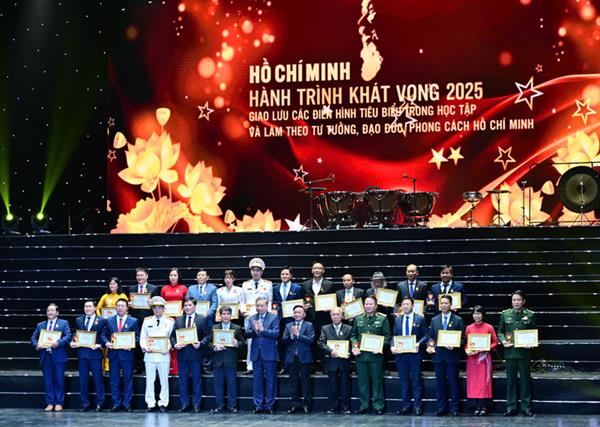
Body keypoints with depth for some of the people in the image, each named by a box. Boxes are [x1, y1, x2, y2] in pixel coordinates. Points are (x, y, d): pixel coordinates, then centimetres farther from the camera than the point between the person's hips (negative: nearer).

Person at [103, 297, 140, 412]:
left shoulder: (133, 321, 3)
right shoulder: (109, 321, 9)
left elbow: (137, 337, 2)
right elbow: (104, 335, 10)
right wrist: (106, 343, -9)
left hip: (127, 353, -2)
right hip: (113, 354, 2)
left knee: (128, 380, 2)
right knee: (114, 380, 5)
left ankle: (127, 403, 9)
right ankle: (116, 403, 13)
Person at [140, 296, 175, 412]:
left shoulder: (170, 322, 6)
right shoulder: (147, 321, 11)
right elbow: (142, 338, 11)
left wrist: (168, 348, -13)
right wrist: (145, 347, -8)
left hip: (163, 355, -1)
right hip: (149, 355, 2)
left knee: (164, 380, 2)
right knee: (150, 380, 2)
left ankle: (163, 403, 9)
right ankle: (150, 403, 8)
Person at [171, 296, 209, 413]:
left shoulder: (203, 319, 2)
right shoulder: (178, 320, 11)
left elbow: (207, 336, -1)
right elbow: (172, 335, 10)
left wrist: (201, 344, -17)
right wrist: (174, 344, -8)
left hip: (196, 353, -3)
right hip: (182, 354, 3)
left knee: (196, 380, 2)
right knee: (183, 381, 7)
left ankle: (196, 404, 9)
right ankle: (184, 404, 14)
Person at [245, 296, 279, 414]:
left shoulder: (274, 318, 0)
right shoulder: (252, 318, 11)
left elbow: (276, 333, -12)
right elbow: (247, 334, 4)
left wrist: (262, 330, -19)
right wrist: (254, 330, -16)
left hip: (269, 354, -3)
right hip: (256, 354, 4)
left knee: (271, 380, 1)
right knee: (257, 380, 7)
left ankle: (270, 405, 8)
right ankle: (258, 405, 13)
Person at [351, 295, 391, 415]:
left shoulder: (382, 319, 2)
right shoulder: (358, 319, 11)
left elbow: (387, 336, 1)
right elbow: (353, 335, 15)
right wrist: (355, 346, -2)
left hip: (376, 355, -3)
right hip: (361, 354, 3)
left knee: (377, 381, 1)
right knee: (362, 381, 7)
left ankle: (378, 406, 7)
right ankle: (363, 405, 14)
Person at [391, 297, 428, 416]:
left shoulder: (420, 319, 1)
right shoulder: (397, 320, 12)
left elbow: (426, 335, -1)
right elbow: (394, 336, 12)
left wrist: (419, 344, -18)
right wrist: (393, 347, -6)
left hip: (415, 353, -3)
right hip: (400, 354, 3)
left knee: (416, 381, 0)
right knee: (403, 382, 7)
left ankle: (417, 406, 5)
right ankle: (405, 405, 14)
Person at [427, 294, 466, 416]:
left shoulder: (458, 320, 1)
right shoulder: (434, 320, 12)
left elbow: (462, 339, 0)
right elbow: (431, 337, 16)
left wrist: (454, 346, -16)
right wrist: (430, 345, -4)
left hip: (452, 355, -3)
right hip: (438, 355, 3)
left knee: (453, 382, 0)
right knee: (440, 382, 6)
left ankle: (454, 408, 6)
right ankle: (441, 407, 12)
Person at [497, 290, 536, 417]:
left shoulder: (530, 315, 3)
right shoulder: (505, 314, 7)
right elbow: (500, 331, 12)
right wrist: (503, 341, -7)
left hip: (524, 352, -1)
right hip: (510, 352, 1)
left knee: (525, 380, 4)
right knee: (510, 380, 6)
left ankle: (526, 407, 11)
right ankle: (511, 407, 13)